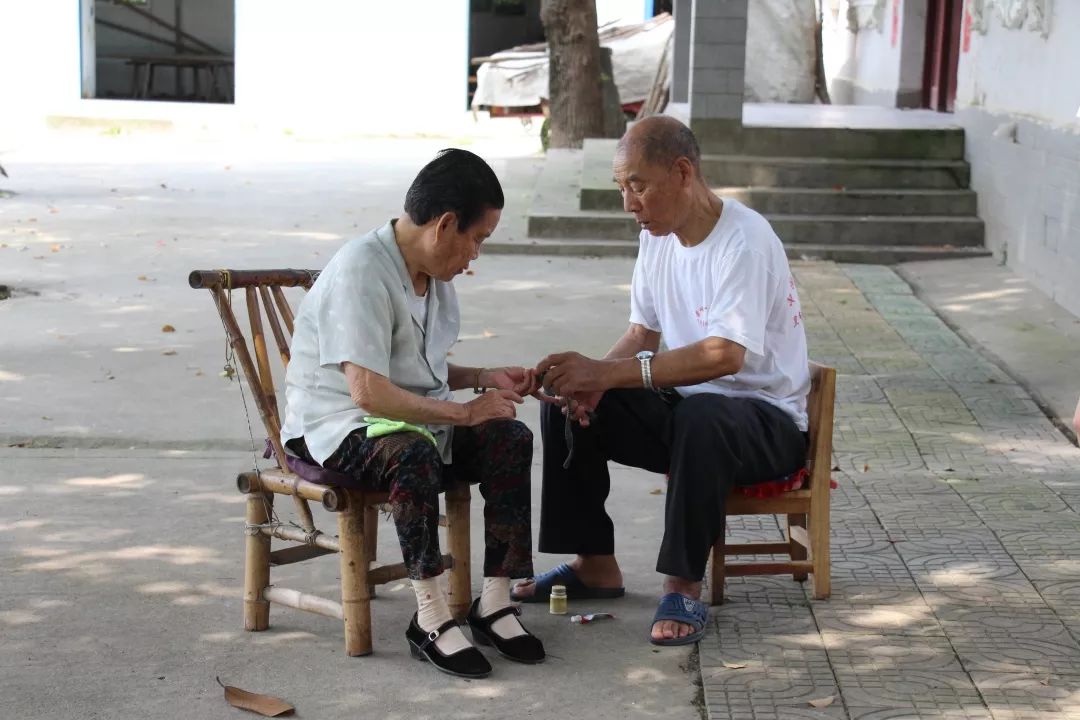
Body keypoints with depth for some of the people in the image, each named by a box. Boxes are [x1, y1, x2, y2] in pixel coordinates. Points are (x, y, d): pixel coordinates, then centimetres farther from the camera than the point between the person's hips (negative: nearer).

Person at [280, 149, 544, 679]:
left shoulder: (433, 272, 9)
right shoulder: (360, 271, -22)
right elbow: (368, 392, -30)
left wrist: (485, 377, 6)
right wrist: (464, 411, -21)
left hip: (413, 418, 9)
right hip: (333, 429, -8)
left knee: (511, 438, -14)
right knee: (412, 454, -38)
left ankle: (494, 603, -10)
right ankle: (431, 618, -27)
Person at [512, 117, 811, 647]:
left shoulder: (744, 241, -21)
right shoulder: (657, 237, 5)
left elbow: (723, 355, -33)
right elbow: (642, 333, 9)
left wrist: (605, 372, -35)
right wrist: (594, 381, -14)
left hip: (768, 419, -8)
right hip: (684, 407, 8)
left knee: (700, 417, -40)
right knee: (568, 404, -6)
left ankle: (684, 585, -25)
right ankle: (595, 565, 3)